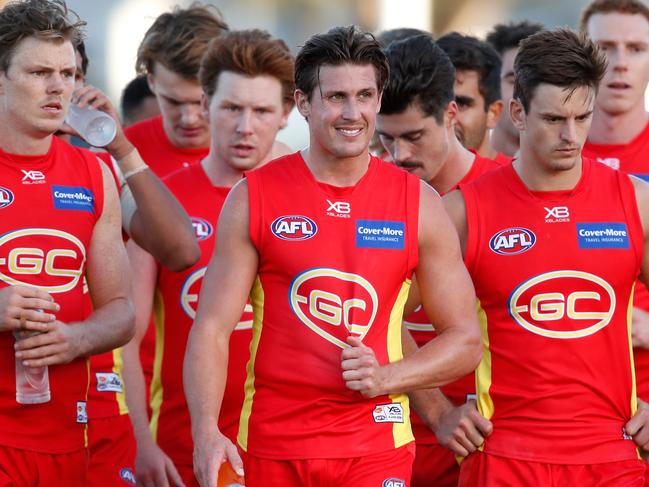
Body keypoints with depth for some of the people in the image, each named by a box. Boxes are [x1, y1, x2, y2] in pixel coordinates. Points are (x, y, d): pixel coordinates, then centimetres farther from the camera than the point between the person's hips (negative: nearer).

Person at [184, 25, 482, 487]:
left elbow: (465, 341, 6)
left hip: (376, 448, 0)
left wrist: (387, 377, -11)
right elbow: (213, 328, -3)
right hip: (271, 445, 0)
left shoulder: (418, 203, 2)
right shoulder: (253, 198, 0)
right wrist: (206, 431, -16)